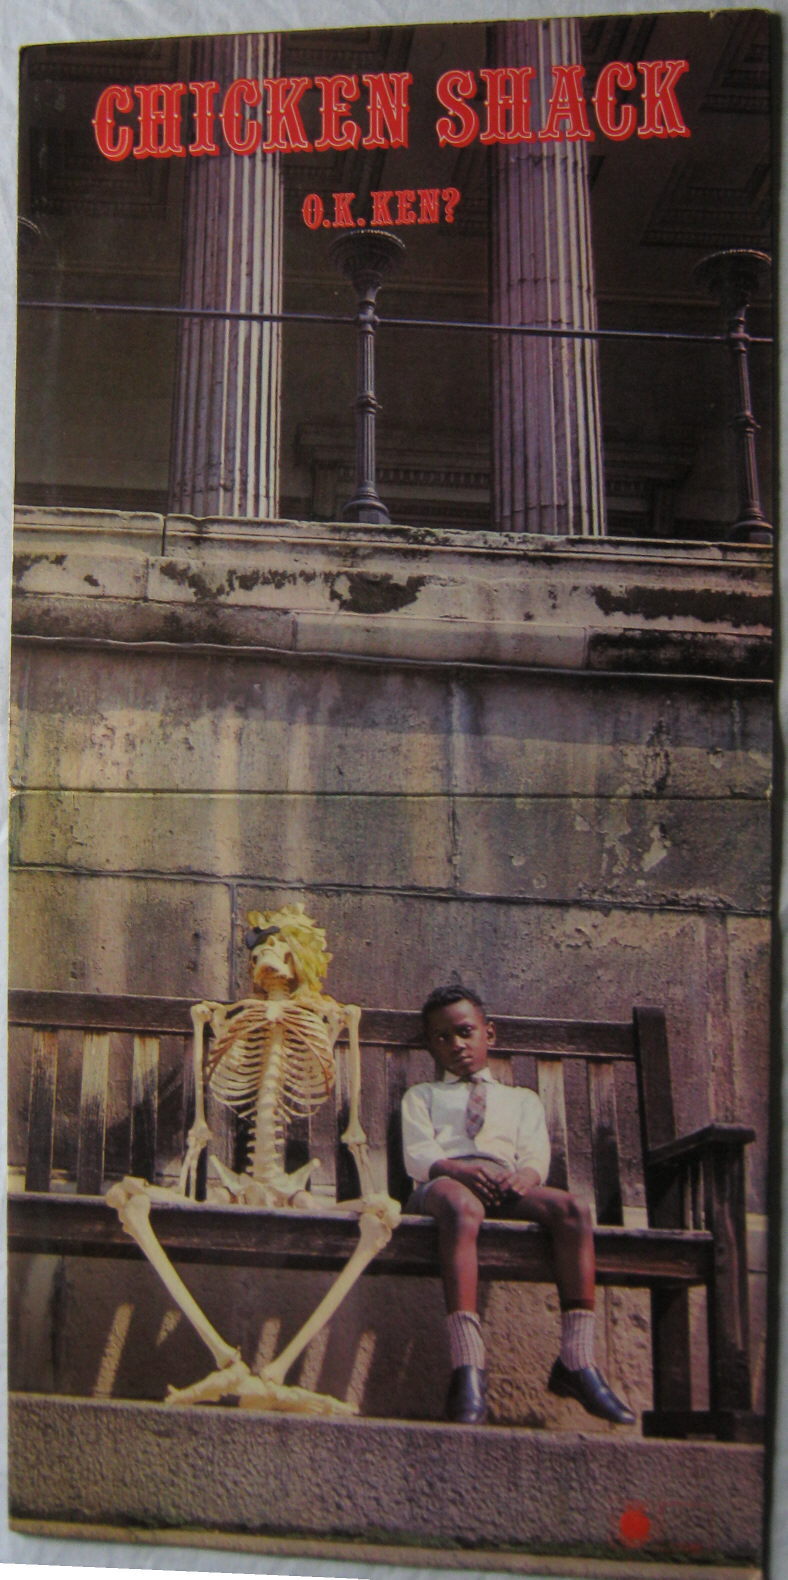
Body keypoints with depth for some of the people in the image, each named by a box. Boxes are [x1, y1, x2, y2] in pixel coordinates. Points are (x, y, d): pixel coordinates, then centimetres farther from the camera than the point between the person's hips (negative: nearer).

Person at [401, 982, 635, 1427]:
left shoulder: (522, 1100, 34)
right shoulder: (423, 1096, 30)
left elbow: (536, 1156, 15)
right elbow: (418, 1154, 9)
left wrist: (524, 1176, -12)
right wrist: (458, 1169, -14)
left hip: (507, 1186, 2)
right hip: (444, 1182, -2)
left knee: (572, 1207, -30)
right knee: (462, 1207, -41)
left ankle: (577, 1362, -34)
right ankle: (468, 1367, -53)